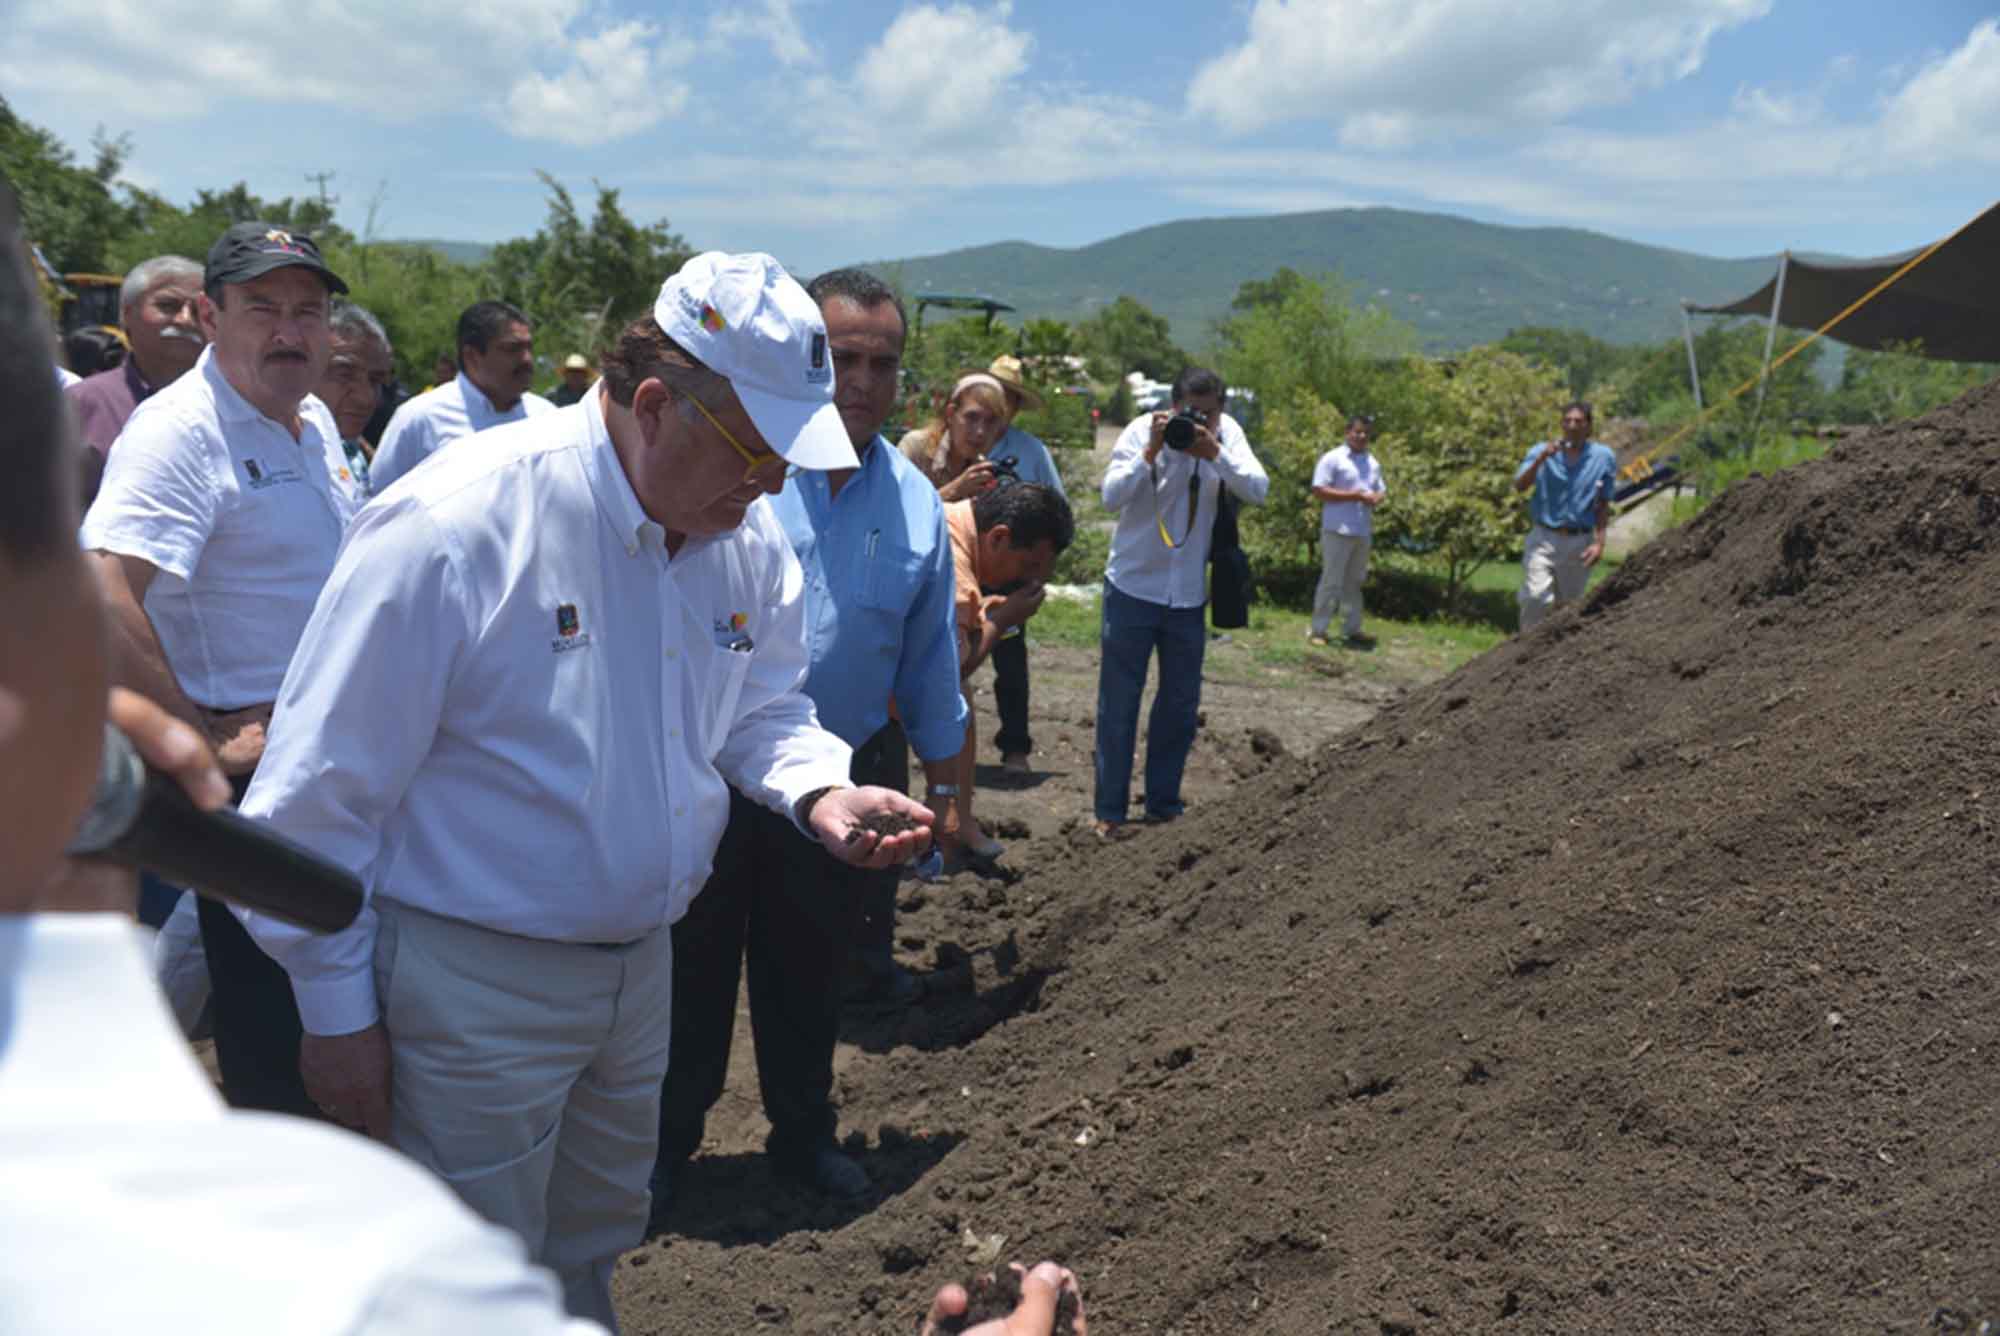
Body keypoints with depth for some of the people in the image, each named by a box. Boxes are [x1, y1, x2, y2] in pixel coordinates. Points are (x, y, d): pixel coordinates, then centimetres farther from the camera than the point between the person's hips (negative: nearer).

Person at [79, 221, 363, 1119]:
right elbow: (104, 597, -31)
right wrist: (204, 742, -25)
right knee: (268, 1022, 3)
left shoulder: (316, 422, 9)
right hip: (251, 767, -9)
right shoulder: (178, 431, -19)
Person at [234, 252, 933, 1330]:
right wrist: (339, 1013, -10)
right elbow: (318, 790, -16)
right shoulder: (454, 524, -24)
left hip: (642, 958, 6)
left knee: (591, 1247, 25)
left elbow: (763, 711, 11)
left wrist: (819, 794, -11)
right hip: (472, 983, -6)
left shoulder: (748, 536, -4)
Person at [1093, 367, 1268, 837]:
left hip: (1188, 595, 3)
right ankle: (1109, 810, 12)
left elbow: (1258, 490, -13)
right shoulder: (1142, 430, -10)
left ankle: (1162, 804, 25)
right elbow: (1111, 497, -18)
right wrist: (1152, 450, -27)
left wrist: (1214, 453, -26)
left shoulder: (1226, 432, -2)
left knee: (1181, 704, 11)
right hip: (1133, 587, -3)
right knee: (1119, 703, 2)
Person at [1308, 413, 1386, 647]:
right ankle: (1318, 630, 0)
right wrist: (1353, 496, -18)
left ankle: (1351, 630, 17)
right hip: (1338, 530, -7)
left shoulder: (1373, 463, 16)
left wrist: (1376, 498, -4)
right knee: (1331, 581, -6)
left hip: (1363, 532, 7)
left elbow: (1380, 490, 22)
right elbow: (1319, 490, -13)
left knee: (1354, 582, 11)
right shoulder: (1332, 458, -6)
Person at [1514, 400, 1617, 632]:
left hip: (1580, 542, 2)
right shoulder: (1541, 451, -1)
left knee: (1568, 604, 9)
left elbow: (1603, 504, 6)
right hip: (1544, 537, -1)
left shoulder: (1604, 457, 1)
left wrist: (1599, 542, 0)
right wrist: (1541, 459, -28)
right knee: (1535, 598, -17)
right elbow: (1519, 486, -16)